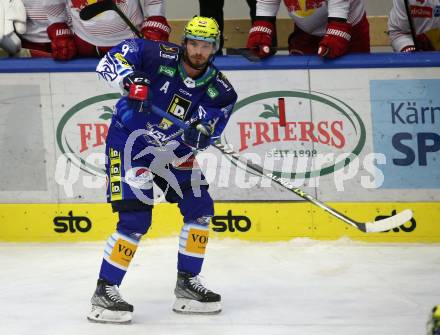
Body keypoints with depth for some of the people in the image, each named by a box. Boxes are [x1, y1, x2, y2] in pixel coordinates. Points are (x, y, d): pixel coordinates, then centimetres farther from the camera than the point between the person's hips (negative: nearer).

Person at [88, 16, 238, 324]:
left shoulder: (218, 88, -8)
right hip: (130, 141, -6)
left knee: (200, 209, 4)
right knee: (135, 220, -16)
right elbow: (111, 61, -20)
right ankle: (104, 292, -8)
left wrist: (202, 131, -37)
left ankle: (187, 283, 19)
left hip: (172, 149, 6)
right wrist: (129, 80, -39)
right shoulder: (160, 56, -20)